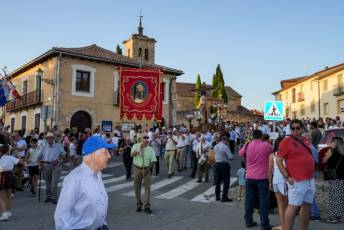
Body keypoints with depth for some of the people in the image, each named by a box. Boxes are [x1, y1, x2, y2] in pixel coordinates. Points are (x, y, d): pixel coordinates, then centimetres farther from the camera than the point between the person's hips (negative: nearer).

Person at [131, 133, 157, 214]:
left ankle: (147, 206, 1)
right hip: (137, 168, 1)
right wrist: (140, 147, -27)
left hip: (146, 169, 0)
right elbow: (132, 155, -15)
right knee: (137, 187, 7)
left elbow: (153, 161, -2)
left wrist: (147, 169, -13)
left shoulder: (150, 149, 0)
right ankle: (139, 205, 20)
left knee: (147, 187, -4)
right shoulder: (136, 146, 1)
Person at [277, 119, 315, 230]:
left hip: (310, 180, 8)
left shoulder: (306, 140, 12)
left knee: (307, 205, 13)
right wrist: (287, 177, -17)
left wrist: (312, 174, 17)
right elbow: (278, 161, -12)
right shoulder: (286, 141, -9)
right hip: (297, 181, -8)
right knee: (293, 206, -8)